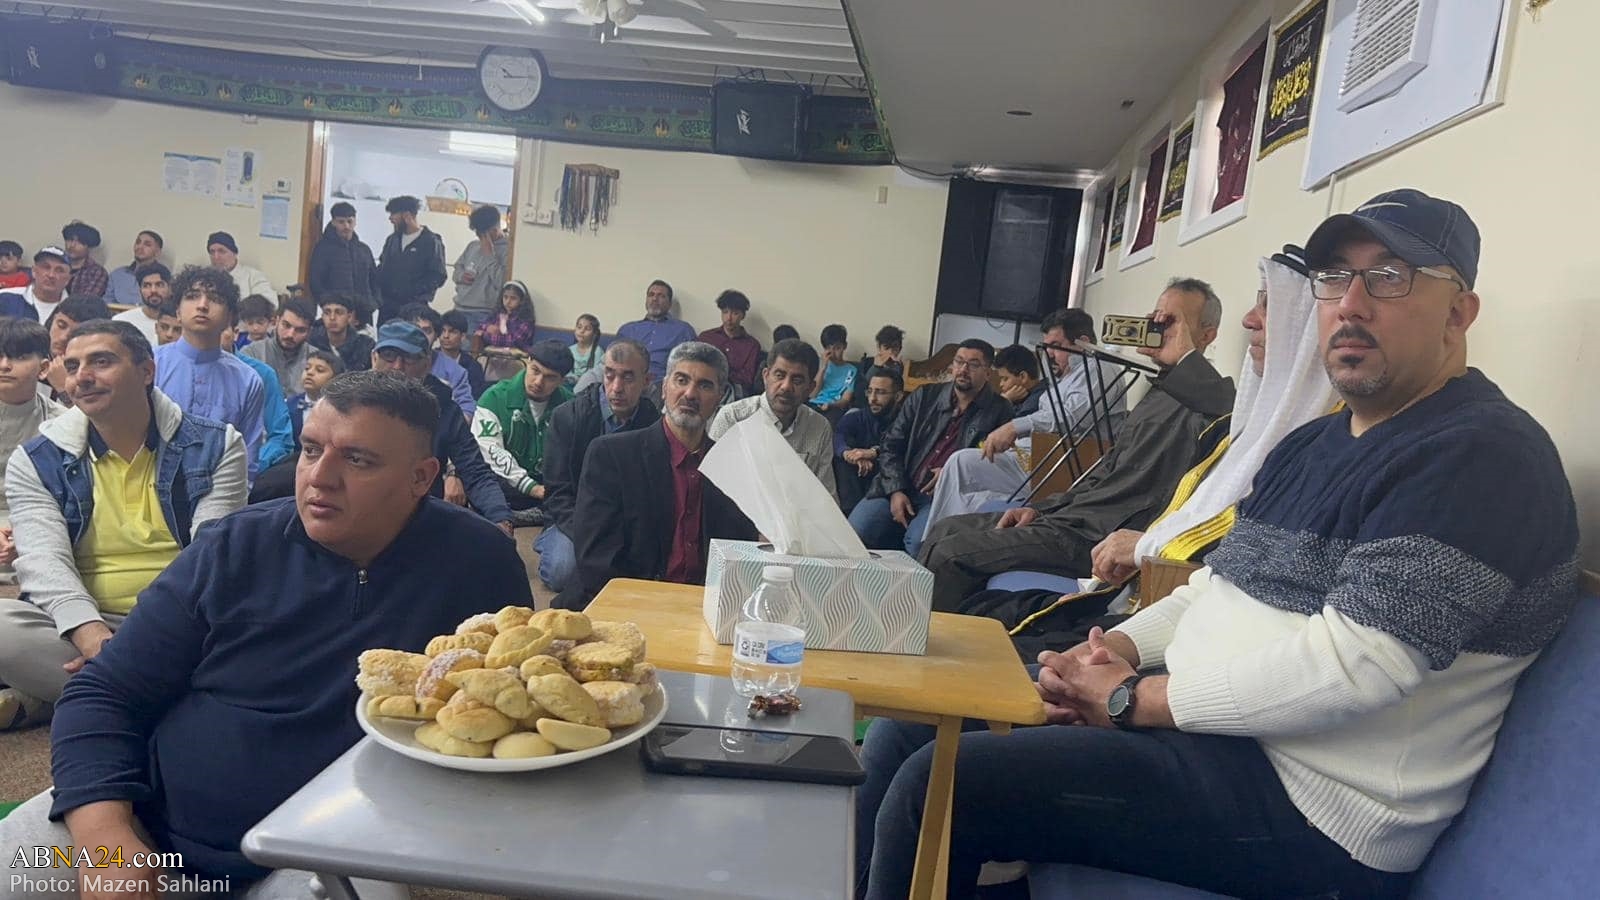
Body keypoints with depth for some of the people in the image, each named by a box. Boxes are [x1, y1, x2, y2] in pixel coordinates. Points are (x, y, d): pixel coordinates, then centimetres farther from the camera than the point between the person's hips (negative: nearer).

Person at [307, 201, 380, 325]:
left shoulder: (365, 250, 17)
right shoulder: (323, 248, 4)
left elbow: (374, 280, 22)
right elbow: (315, 281, -1)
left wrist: (373, 303, 6)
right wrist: (326, 303, -14)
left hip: (363, 313, 4)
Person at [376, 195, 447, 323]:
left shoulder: (431, 242, -4)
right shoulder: (392, 239, 16)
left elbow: (439, 276, -9)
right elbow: (382, 268, 21)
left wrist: (414, 292, -19)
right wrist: (380, 296, 4)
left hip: (413, 308, -6)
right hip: (387, 308, 6)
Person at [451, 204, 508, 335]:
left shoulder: (506, 250, -9)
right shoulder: (472, 246, 14)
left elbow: (500, 282, -20)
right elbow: (457, 268, 23)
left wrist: (489, 253, -16)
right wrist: (461, 276, -1)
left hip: (482, 316, -7)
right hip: (459, 310, 8)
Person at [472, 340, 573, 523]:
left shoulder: (568, 403, 4)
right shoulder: (495, 397, -5)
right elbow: (491, 452, -15)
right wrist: (531, 488, -22)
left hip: (549, 482, 2)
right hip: (506, 480, -2)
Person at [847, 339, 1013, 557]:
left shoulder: (998, 411, 5)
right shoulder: (924, 396, 15)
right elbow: (891, 446, 11)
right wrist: (896, 491, -3)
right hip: (900, 491, 4)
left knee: (918, 542, -33)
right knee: (854, 531, -19)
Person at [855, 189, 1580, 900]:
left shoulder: (1485, 456, -14)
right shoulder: (1311, 444, 16)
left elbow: (1349, 666, -24)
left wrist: (1137, 699, -15)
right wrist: (1112, 649, -1)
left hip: (1309, 802, -9)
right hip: (1203, 721, 9)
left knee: (933, 786, -20)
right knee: (903, 734, 5)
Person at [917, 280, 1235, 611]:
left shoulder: (1203, 399, -8)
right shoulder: (1156, 392, 22)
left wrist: (1186, 357, -21)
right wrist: (1040, 509, 12)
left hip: (1097, 538, -10)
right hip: (1074, 514, 10)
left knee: (950, 553, -17)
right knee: (944, 531, 8)